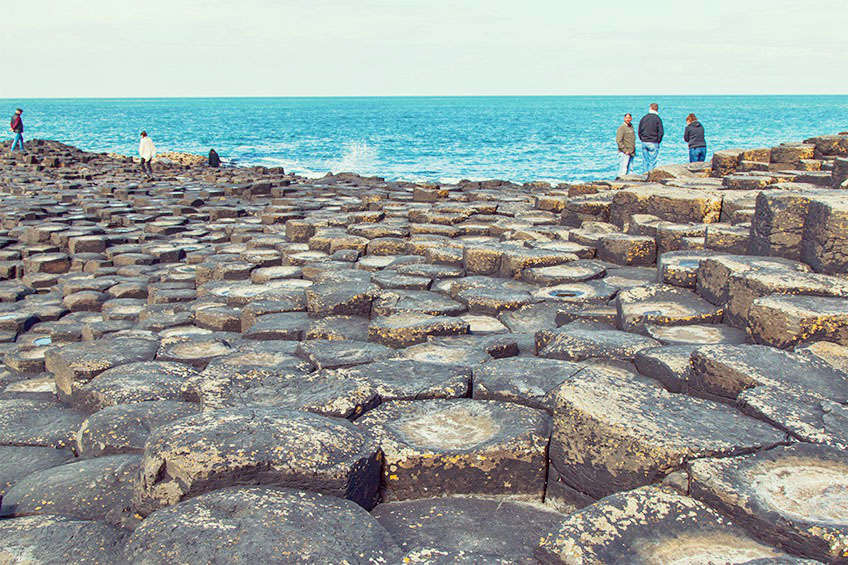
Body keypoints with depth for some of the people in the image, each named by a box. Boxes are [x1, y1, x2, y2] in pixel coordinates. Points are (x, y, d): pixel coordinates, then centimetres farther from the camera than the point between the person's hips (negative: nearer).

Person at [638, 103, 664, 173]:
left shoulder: (644, 118, 6)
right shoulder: (658, 119, -6)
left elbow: (639, 131, 8)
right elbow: (661, 132, -9)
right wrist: (658, 141, 3)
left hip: (644, 143, 4)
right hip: (653, 143, -4)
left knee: (646, 161, 10)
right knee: (652, 161, -1)